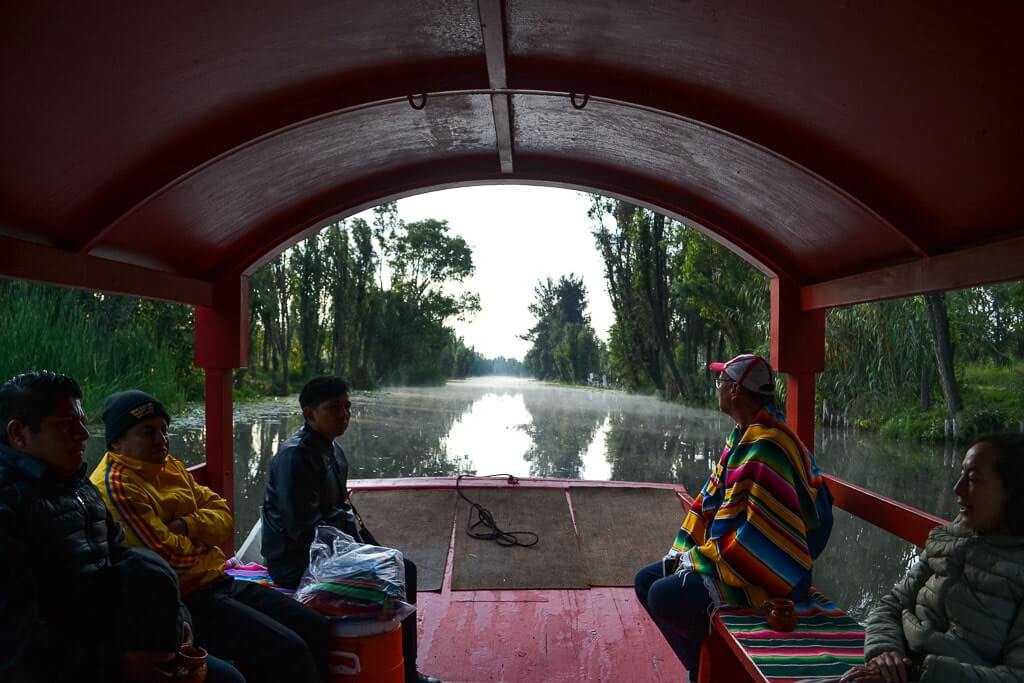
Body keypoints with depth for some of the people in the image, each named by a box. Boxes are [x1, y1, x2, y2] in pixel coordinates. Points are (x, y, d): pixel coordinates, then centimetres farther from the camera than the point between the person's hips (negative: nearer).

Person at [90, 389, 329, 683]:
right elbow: (171, 558, -23)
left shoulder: (170, 466, 12)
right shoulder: (115, 486, -17)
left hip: (218, 581, 9)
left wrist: (188, 526, -11)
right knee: (287, 651, -21)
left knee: (316, 629, 3)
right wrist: (204, 540, -2)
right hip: (181, 600, -9)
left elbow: (223, 516, 10)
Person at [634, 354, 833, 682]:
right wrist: (683, 549, 1)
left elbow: (757, 531, -29)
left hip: (765, 575, -10)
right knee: (646, 580, 7)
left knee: (664, 597, -24)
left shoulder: (766, 448, -25)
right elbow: (710, 498, 10)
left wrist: (697, 560, -21)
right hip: (728, 555, 10)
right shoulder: (744, 436, 8)